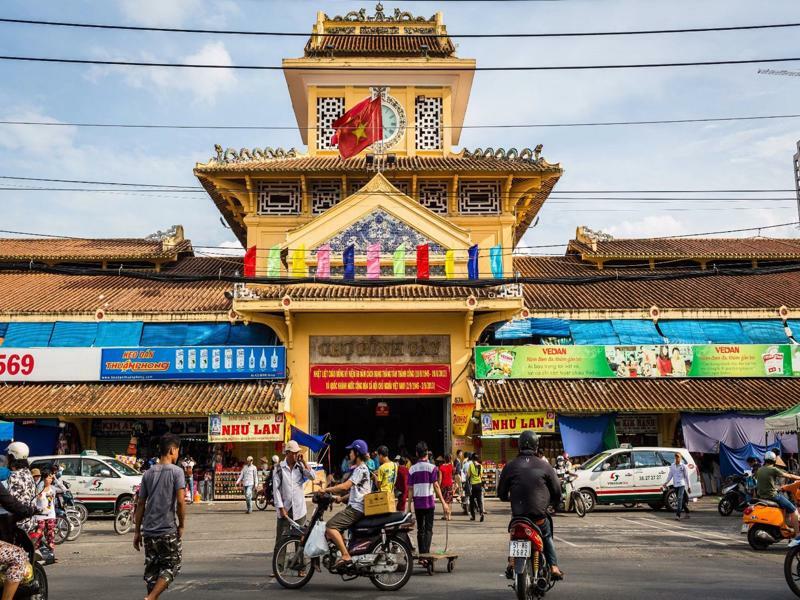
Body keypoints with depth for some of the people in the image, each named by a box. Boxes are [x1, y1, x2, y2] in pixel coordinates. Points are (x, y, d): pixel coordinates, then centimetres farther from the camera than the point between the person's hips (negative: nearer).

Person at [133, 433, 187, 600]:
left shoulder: (148, 473, 8)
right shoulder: (176, 471, -8)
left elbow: (140, 504, 9)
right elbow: (181, 501, -15)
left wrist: (137, 531, 14)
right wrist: (181, 525, -4)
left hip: (148, 531, 5)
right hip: (168, 531, -5)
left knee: (151, 569, 13)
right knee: (171, 566, 6)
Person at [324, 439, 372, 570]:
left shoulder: (361, 469, -11)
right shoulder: (361, 468, 21)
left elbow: (345, 486, -22)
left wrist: (326, 490, -16)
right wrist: (341, 498, 21)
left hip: (356, 508, -11)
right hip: (356, 506, 11)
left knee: (331, 527, -20)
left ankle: (346, 557, -25)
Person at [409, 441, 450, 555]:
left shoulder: (412, 469, 3)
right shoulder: (432, 467, -5)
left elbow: (410, 489, 3)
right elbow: (436, 486, -10)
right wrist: (443, 503, -7)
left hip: (417, 503, 3)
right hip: (429, 502, -3)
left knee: (420, 529, 12)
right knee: (428, 529, 0)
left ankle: (421, 554, 12)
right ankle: (426, 553, -11)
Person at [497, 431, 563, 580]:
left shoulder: (511, 466, 1)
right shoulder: (544, 465, -1)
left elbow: (501, 492, 9)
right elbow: (557, 489, 6)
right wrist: (555, 503, 27)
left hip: (518, 513, 0)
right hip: (540, 514, 0)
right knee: (547, 538, 24)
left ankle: (512, 563, 8)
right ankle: (554, 567, 14)